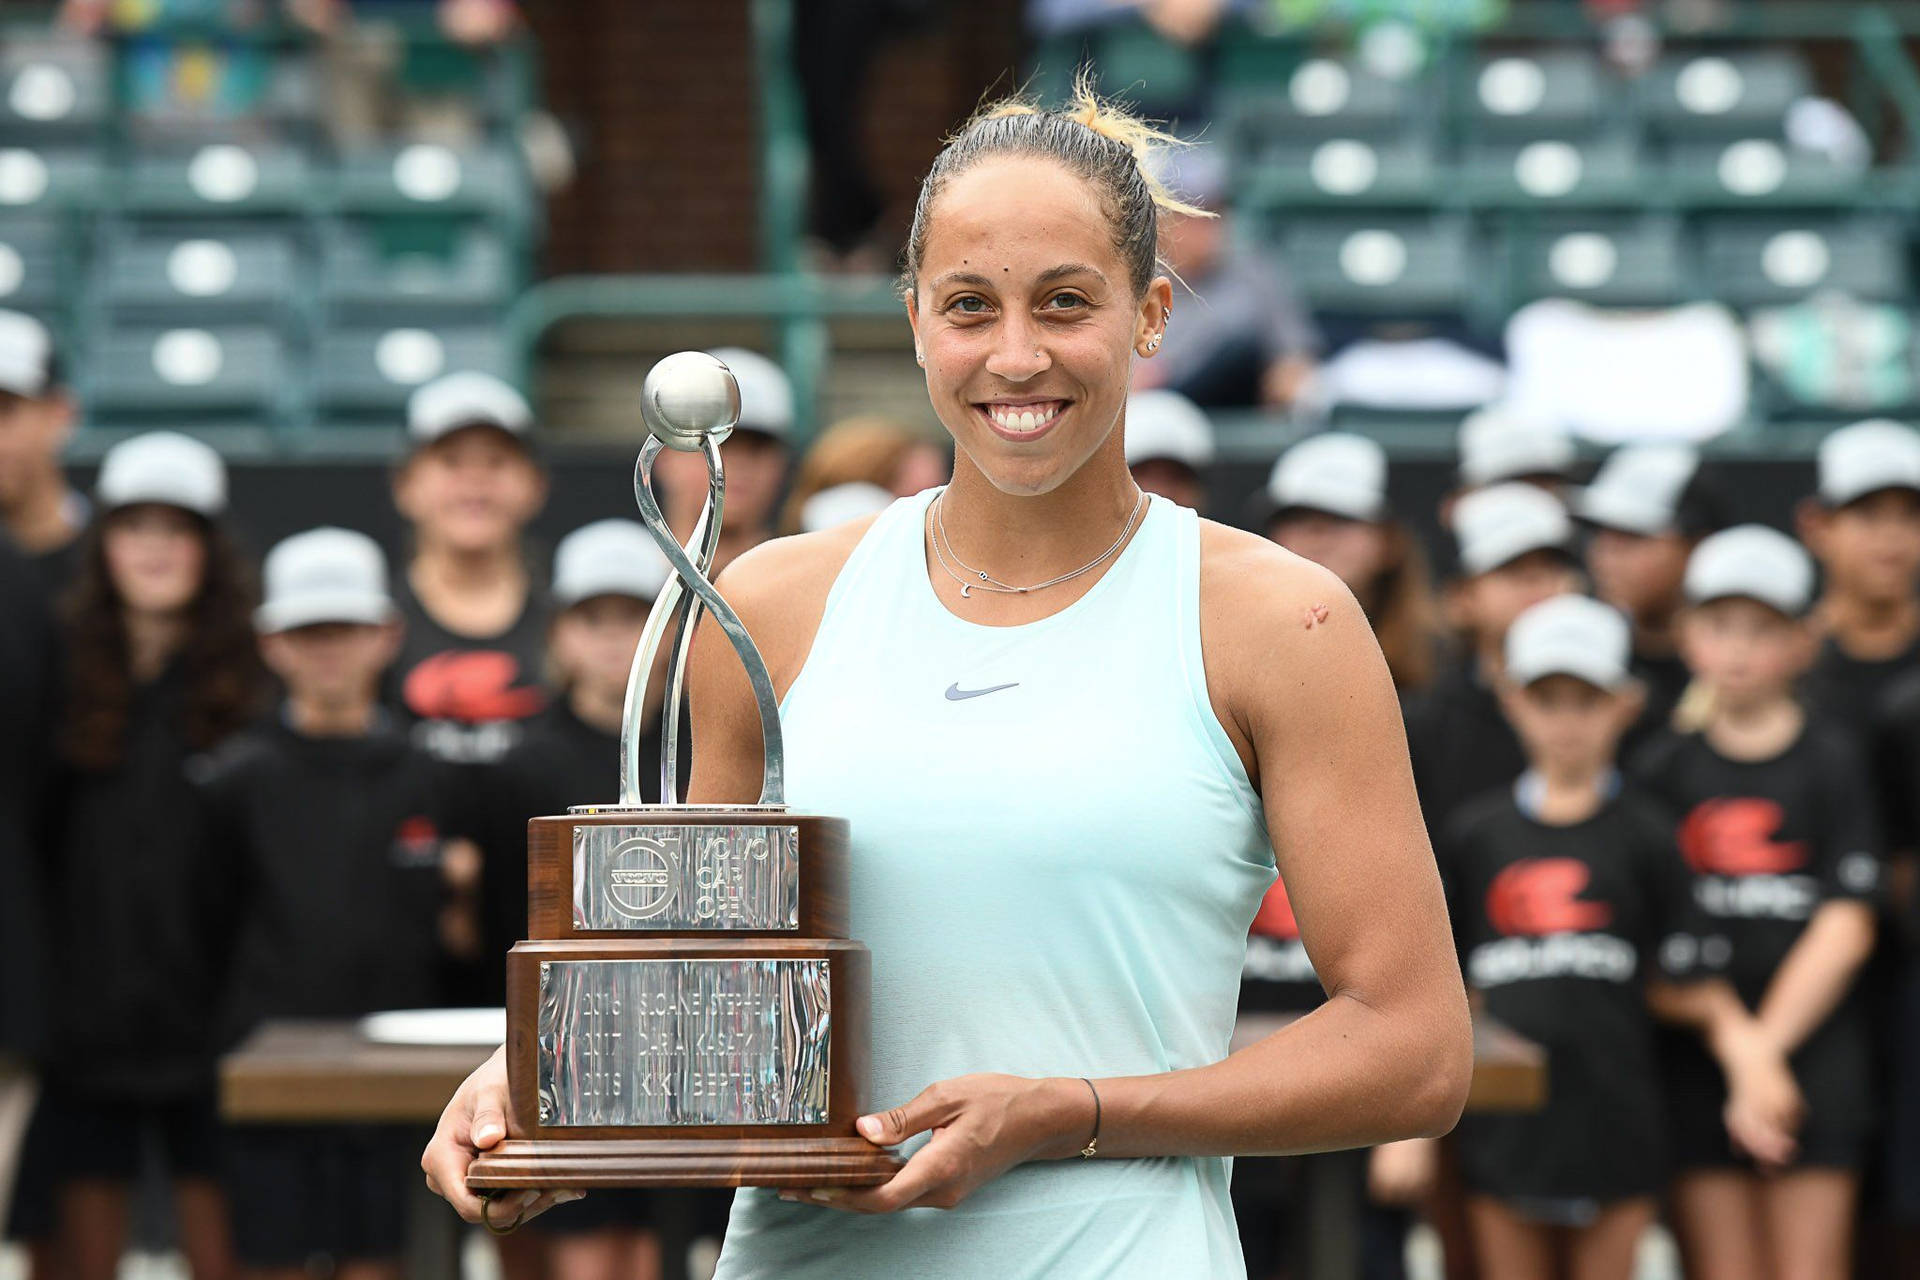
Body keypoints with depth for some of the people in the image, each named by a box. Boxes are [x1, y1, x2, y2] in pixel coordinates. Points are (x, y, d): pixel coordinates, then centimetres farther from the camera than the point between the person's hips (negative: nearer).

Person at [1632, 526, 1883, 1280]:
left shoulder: (1832, 760, 1)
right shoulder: (1662, 767, 8)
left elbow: (1846, 929, -5)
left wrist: (1764, 1048, -11)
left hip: (1811, 1045, -2)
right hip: (1696, 1051, 2)